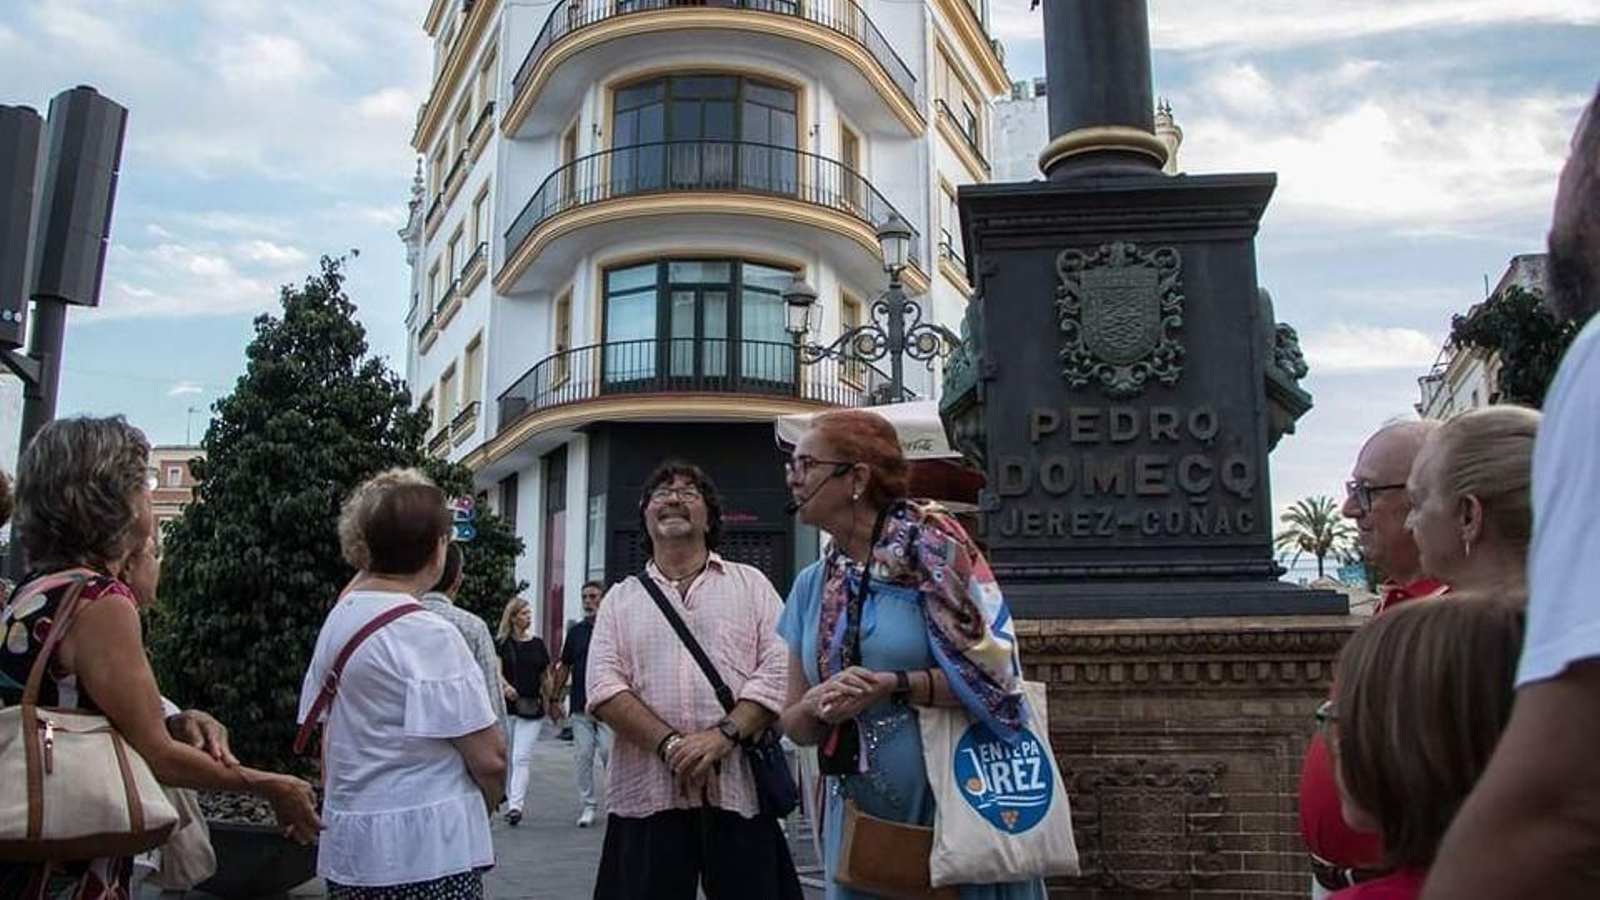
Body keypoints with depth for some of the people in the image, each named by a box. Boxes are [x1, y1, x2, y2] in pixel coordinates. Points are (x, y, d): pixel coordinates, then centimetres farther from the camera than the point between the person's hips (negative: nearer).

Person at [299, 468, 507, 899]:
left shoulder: (339, 617, 4)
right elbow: (490, 758, -16)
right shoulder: (429, 636, -18)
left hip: (349, 847, 8)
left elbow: (330, 735, 13)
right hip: (427, 852, -8)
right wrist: (484, 807, 4)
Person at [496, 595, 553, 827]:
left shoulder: (538, 644, 9)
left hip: (532, 709, 1)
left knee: (522, 758, -8)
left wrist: (551, 703, 12)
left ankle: (516, 805, -13)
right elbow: (497, 671, -8)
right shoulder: (501, 643, 2)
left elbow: (545, 677, 15)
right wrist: (505, 686, -27)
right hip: (506, 706, -1)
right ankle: (510, 801, 22)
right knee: (506, 758, 9)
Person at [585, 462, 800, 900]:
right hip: (646, 793, 1)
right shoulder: (621, 598, 14)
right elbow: (604, 688, 2)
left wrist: (723, 735, -13)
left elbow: (778, 671, 0)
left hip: (739, 789, 0)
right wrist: (669, 744, -12)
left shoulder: (750, 584, 12)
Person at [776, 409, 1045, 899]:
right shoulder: (812, 585, 7)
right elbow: (794, 724, 9)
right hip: (861, 817, 5)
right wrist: (818, 704, -13)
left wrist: (893, 687, -23)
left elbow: (995, 676, -14)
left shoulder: (929, 548, -10)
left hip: (953, 805, -5)